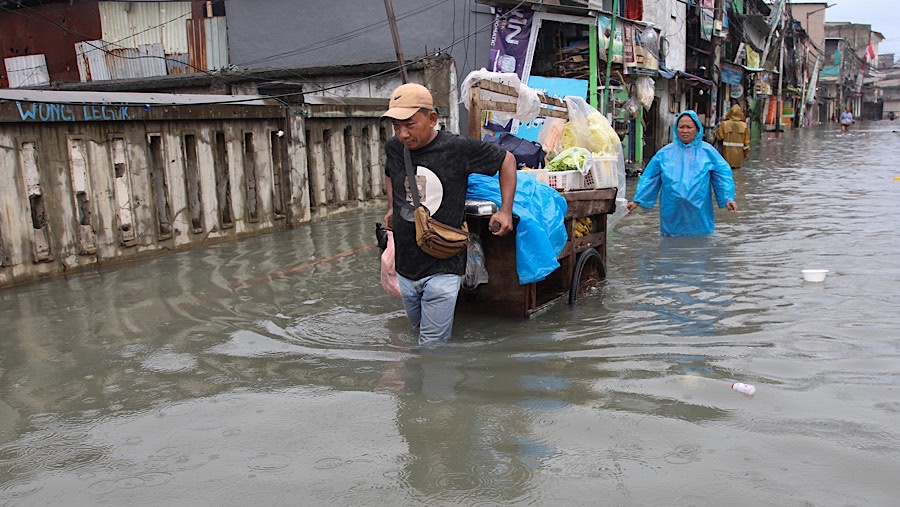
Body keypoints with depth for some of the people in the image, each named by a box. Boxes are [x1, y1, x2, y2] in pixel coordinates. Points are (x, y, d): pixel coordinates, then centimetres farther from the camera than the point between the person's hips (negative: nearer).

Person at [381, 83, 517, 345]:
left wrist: (505, 211, -3)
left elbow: (507, 160, 1)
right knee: (417, 331, 22)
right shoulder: (394, 148, 2)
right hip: (405, 267, 6)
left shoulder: (456, 148, -13)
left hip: (442, 268, -6)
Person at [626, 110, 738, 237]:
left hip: (698, 213, 0)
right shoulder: (665, 153, 5)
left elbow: (722, 173, 2)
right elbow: (650, 178, 7)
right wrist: (637, 200, 3)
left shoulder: (707, 151, 3)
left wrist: (728, 198, -10)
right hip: (672, 213, 1)